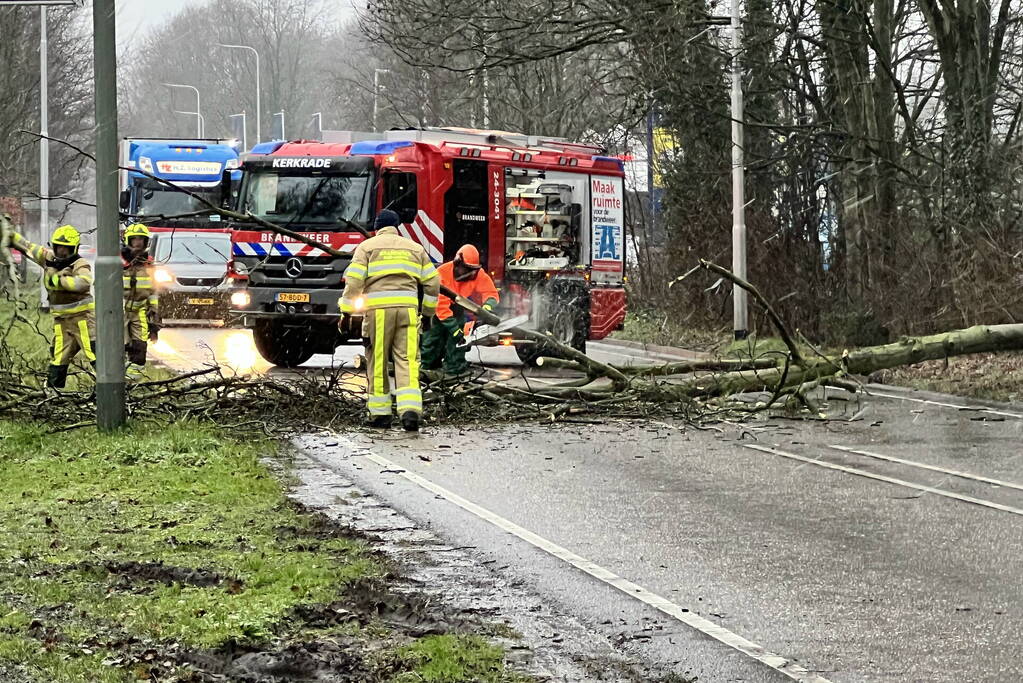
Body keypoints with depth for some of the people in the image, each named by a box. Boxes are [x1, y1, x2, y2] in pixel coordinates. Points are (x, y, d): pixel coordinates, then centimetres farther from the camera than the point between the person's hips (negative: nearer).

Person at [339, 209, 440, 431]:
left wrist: (346, 311, 3)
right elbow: (432, 283, 16)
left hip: (378, 309, -2)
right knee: (407, 362, -2)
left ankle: (379, 413, 10)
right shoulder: (415, 248, 18)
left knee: (377, 363, 7)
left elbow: (354, 281, -2)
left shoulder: (367, 247, 9)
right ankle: (411, 409, -18)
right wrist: (428, 313, 25)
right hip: (408, 308, 2)